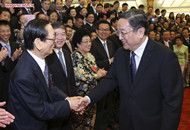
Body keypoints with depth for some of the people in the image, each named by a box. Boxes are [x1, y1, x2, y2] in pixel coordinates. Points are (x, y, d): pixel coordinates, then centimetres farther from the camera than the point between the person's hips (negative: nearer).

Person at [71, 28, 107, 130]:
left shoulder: (90, 56, 10)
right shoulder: (75, 56, -14)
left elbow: (96, 71, 17)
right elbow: (82, 76, -22)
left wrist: (100, 72, -7)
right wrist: (98, 74, -11)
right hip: (81, 95, -7)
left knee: (90, 122, 15)